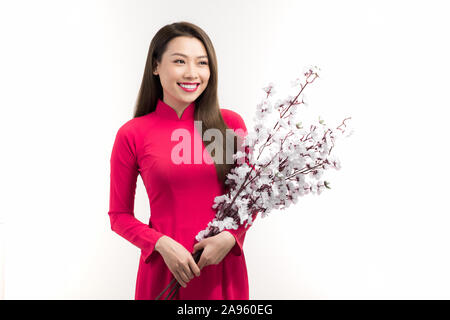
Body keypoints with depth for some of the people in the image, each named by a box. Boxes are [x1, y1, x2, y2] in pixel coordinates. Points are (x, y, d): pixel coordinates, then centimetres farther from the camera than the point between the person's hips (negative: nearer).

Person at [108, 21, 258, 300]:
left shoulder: (230, 123, -3)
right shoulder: (132, 134, -6)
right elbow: (119, 215, 1)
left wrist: (230, 236, -10)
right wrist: (162, 243, -13)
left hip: (223, 267, 1)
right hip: (164, 270, -1)